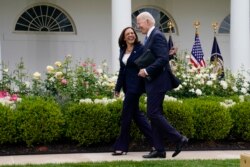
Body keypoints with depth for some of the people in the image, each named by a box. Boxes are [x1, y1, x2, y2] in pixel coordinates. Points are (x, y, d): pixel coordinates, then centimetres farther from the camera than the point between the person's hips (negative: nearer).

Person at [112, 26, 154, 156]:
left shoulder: (141, 49, -9)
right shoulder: (123, 50, 11)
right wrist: (118, 87, 15)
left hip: (135, 85, -8)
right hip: (127, 86, 8)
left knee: (126, 115, -3)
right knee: (136, 114, 11)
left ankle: (121, 146, 6)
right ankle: (154, 139, 20)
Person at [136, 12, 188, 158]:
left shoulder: (157, 35, -13)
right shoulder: (151, 37, 17)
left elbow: (163, 59, -23)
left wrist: (147, 71, -20)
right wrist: (145, 71, 9)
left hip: (157, 82, -10)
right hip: (154, 82, 10)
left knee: (153, 113, -11)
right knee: (155, 114, 9)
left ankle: (179, 139, -4)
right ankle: (159, 150, 11)